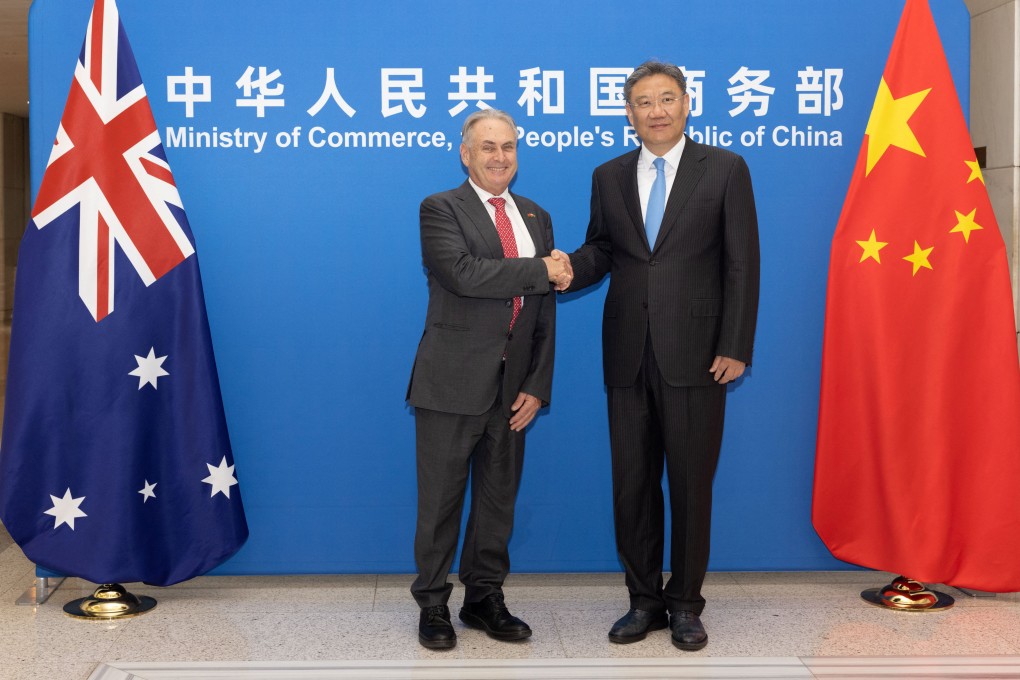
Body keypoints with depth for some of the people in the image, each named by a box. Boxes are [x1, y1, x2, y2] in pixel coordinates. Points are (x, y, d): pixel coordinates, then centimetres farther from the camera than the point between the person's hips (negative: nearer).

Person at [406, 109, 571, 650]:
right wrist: (539, 270, -17)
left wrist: (537, 386, 1)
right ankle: (433, 604, 19)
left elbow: (545, 312, 9)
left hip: (512, 387, 5)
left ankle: (485, 599, 27)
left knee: (499, 498, 13)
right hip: (453, 381, -5)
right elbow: (463, 274, -23)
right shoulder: (440, 210, -4)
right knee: (441, 499, 5)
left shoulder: (536, 218, 12)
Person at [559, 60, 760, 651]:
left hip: (695, 353, -3)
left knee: (692, 484, 5)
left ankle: (685, 603, 21)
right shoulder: (609, 177, 12)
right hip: (628, 354, 3)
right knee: (632, 484, 9)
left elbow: (742, 264, -3)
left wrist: (736, 348, -9)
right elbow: (599, 252, 11)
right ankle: (645, 600, 24)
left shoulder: (725, 169, 1)